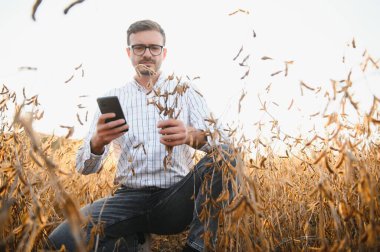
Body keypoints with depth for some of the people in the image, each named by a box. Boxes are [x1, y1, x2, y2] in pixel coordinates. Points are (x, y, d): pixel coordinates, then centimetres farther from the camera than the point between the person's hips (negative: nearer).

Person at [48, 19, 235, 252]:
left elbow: (218, 139, -4)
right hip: (131, 198, 1)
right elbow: (85, 167, 4)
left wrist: (190, 135, -28)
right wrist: (97, 142, -21)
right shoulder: (113, 98, 10)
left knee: (224, 154, -27)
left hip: (178, 197, 0)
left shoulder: (185, 90, 8)